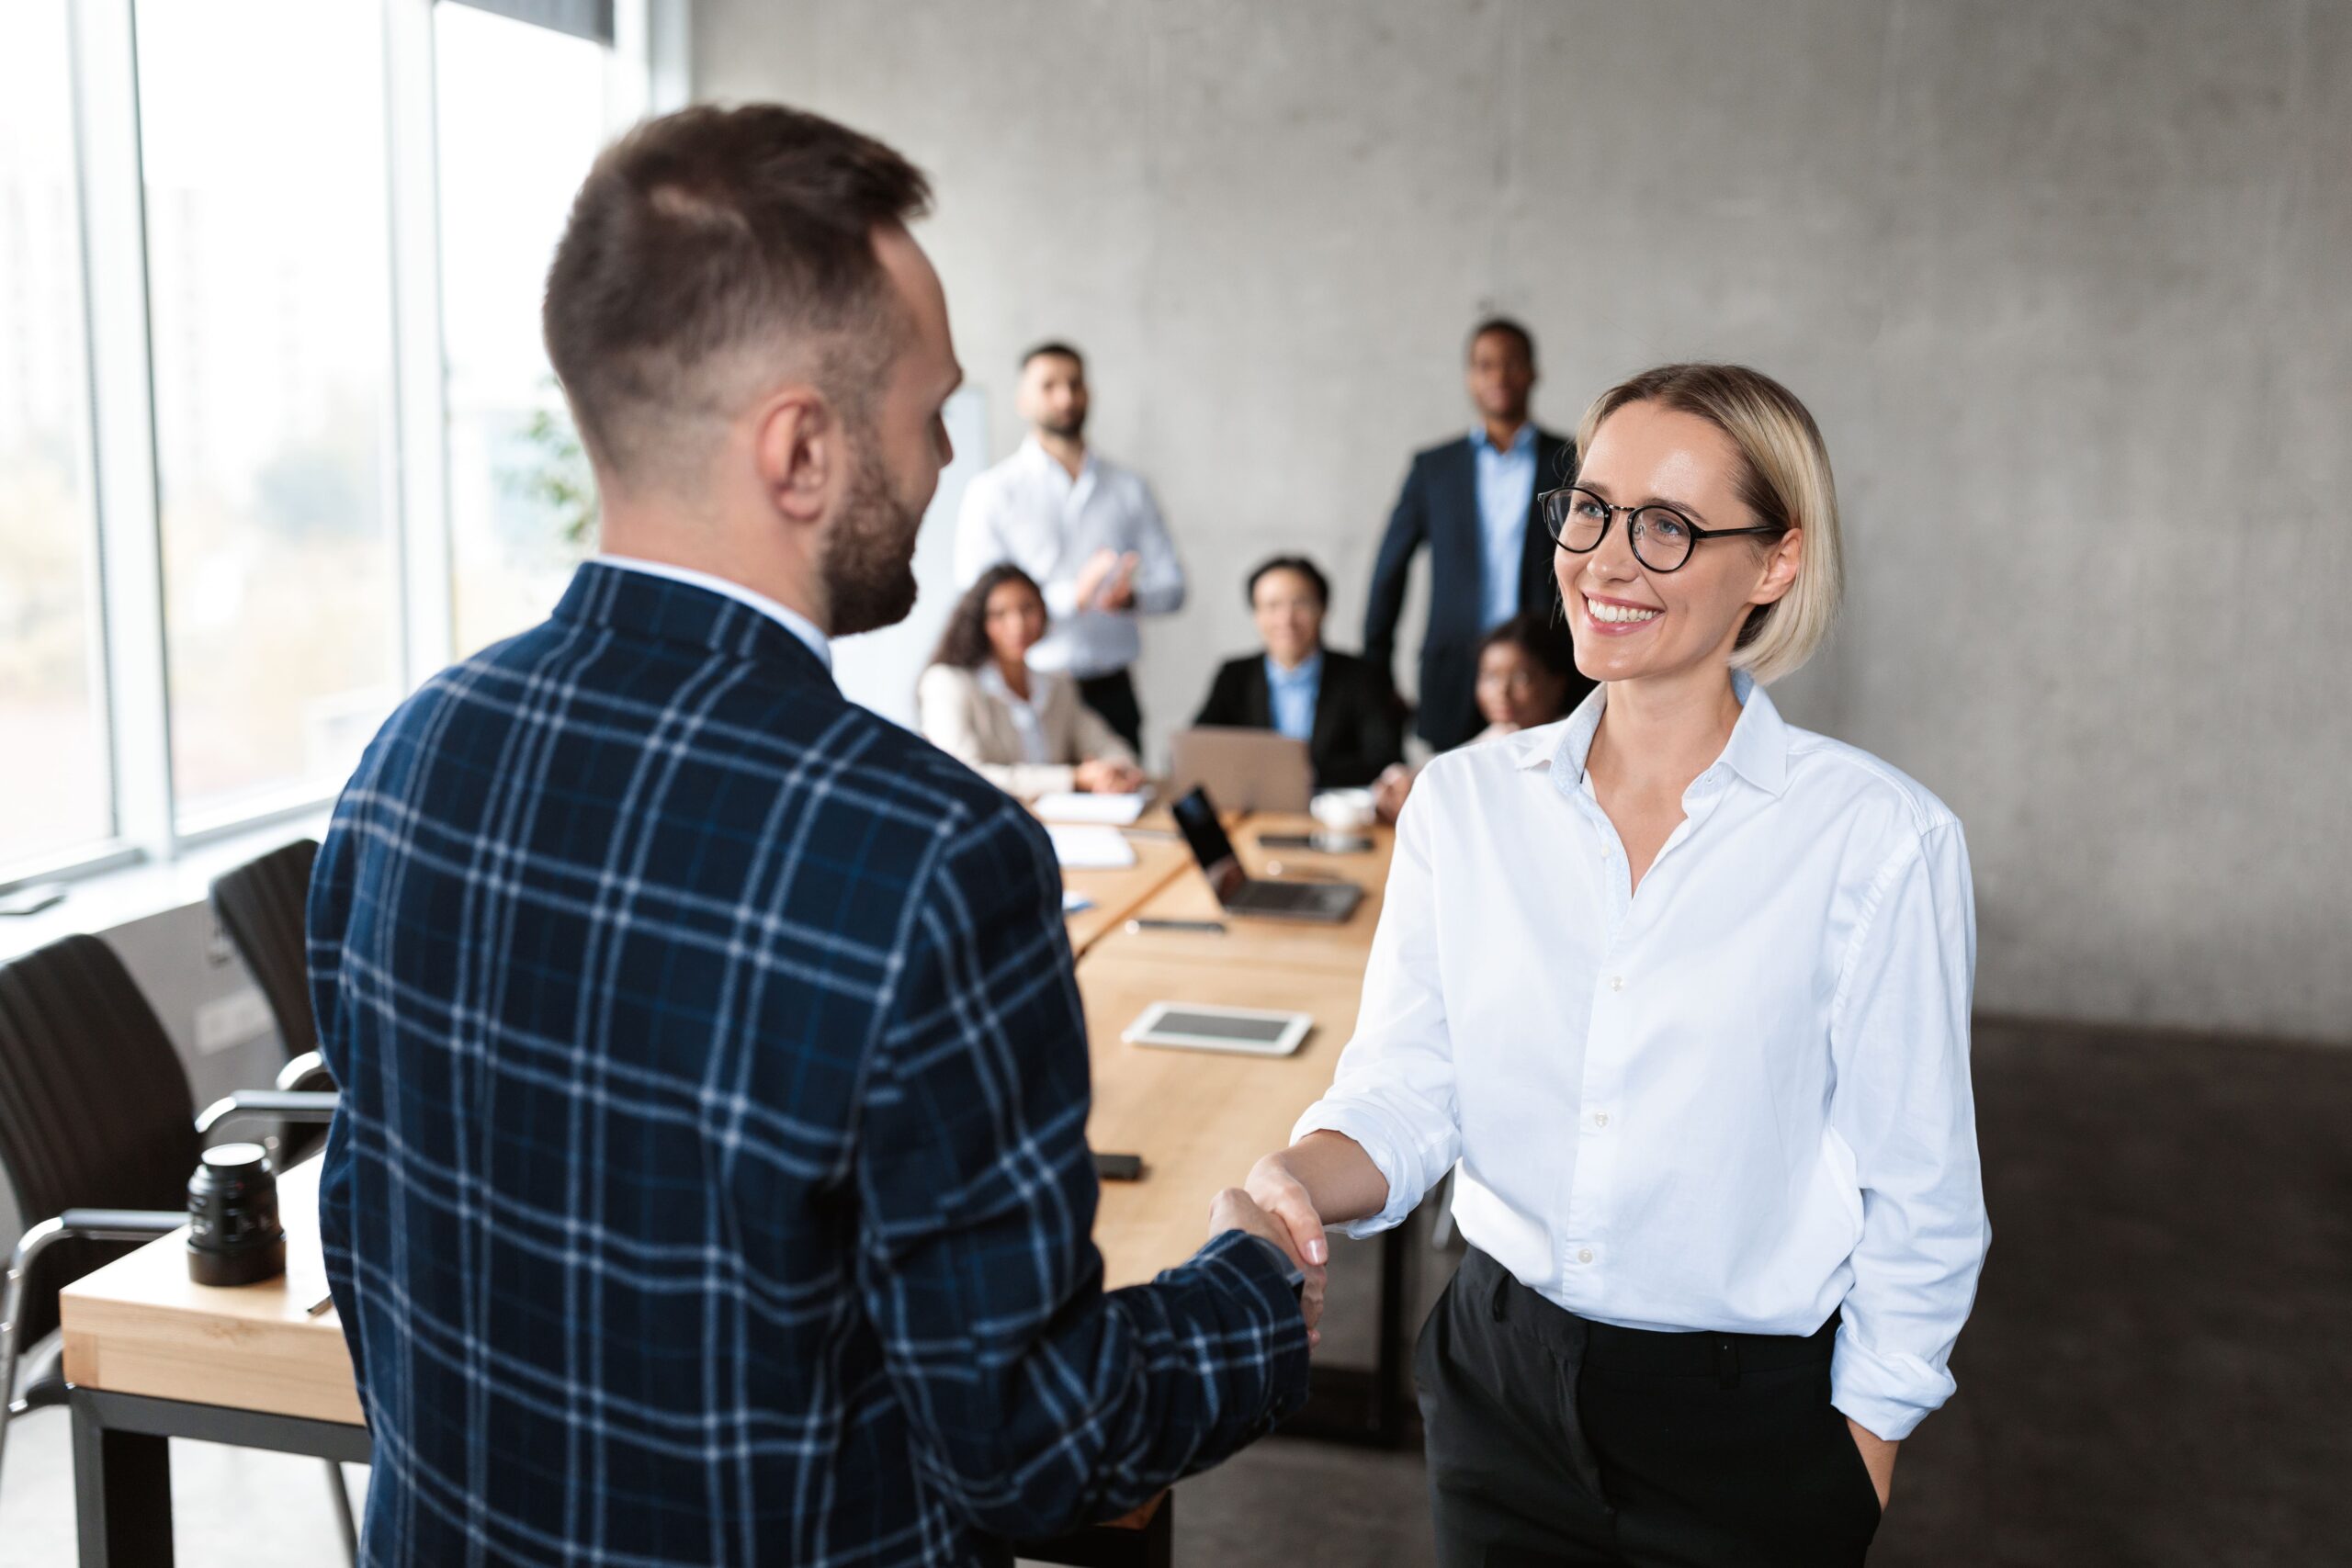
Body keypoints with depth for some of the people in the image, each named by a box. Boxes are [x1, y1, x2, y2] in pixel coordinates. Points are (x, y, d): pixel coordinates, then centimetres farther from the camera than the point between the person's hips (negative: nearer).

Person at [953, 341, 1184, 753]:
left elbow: (1172, 584, 11)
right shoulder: (992, 491, 0)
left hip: (1111, 692, 3)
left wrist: (1130, 596, -13)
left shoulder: (1129, 489, 12)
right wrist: (1073, 596, -21)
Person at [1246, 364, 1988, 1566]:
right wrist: (1301, 1180, -25)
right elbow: (1407, 1086, -5)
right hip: (1498, 1381, 3)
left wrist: (1860, 1460, -4)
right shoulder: (1462, 802, -3)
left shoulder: (1878, 837, -14)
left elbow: (1916, 1198, -7)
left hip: (1750, 1424, -3)